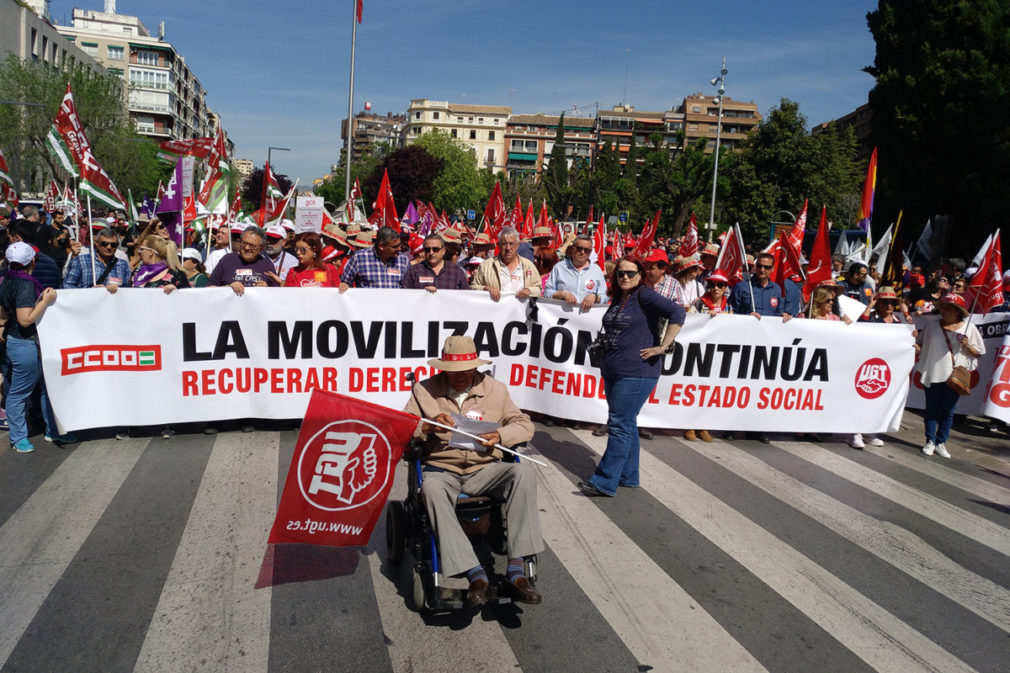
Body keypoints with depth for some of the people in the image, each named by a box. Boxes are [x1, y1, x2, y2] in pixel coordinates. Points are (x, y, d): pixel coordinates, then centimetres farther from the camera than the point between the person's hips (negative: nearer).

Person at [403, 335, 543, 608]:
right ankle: (476, 574, -36)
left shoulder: (495, 389, 10)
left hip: (484, 469, 2)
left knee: (524, 471, -28)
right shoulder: (425, 390, 7)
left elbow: (525, 425, 11)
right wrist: (427, 425, -15)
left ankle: (516, 568, -29)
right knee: (431, 488, -37)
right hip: (442, 470, -1)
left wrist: (501, 436, -10)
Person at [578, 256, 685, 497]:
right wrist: (605, 339, 14)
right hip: (612, 371, 9)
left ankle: (605, 482, -7)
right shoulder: (618, 298, 14)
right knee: (626, 424, 15)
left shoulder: (644, 295, -10)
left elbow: (677, 313, -19)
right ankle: (628, 477, 26)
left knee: (620, 425, -9)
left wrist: (662, 347, -18)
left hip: (636, 372, -9)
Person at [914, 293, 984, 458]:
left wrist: (967, 346, -12)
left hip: (955, 376, -1)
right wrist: (916, 347, -9)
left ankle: (941, 443, 14)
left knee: (947, 411, 5)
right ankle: (930, 441, 15)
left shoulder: (969, 328, 3)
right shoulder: (931, 324, 6)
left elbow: (979, 352, 6)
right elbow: (920, 343, 13)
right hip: (932, 374, 1)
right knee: (932, 410, 6)